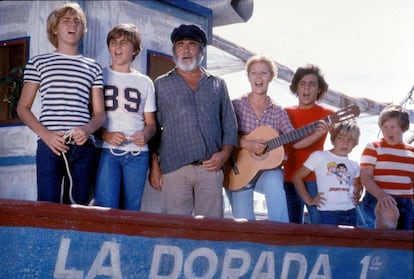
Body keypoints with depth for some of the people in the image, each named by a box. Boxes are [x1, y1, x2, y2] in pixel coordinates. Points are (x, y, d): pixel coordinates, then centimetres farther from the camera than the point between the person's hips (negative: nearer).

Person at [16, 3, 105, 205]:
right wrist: (45, 134, -9)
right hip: (50, 145, -2)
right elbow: (23, 108, 9)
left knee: (80, 206, 3)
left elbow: (99, 113, 14)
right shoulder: (38, 63, 11)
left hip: (84, 146, 2)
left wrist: (87, 129, -9)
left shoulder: (93, 67, 17)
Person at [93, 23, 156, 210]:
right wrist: (106, 135, -14)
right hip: (107, 151, -2)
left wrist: (146, 135, -8)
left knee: (132, 209, 2)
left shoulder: (144, 82, 17)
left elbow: (151, 123, 15)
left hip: (137, 154, 2)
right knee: (106, 209, -13)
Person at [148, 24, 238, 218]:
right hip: (173, 168, -1)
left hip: (211, 168, 2)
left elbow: (230, 125, 15)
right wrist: (154, 165, 0)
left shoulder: (217, 85, 17)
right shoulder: (161, 85, 12)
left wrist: (225, 153, -2)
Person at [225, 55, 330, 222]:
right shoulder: (236, 106, 0)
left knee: (274, 181, -35)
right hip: (238, 172, -1)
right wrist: (246, 144, -24)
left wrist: (317, 134, -16)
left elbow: (296, 141, 0)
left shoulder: (278, 112, 6)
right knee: (243, 222, -12)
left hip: (267, 169, 1)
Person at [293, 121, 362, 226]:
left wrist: (358, 195, 9)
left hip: (351, 213, 5)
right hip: (327, 213, -5)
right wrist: (309, 200, -4)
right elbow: (297, 177, 1)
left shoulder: (354, 165, 14)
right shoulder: (319, 156, -1)